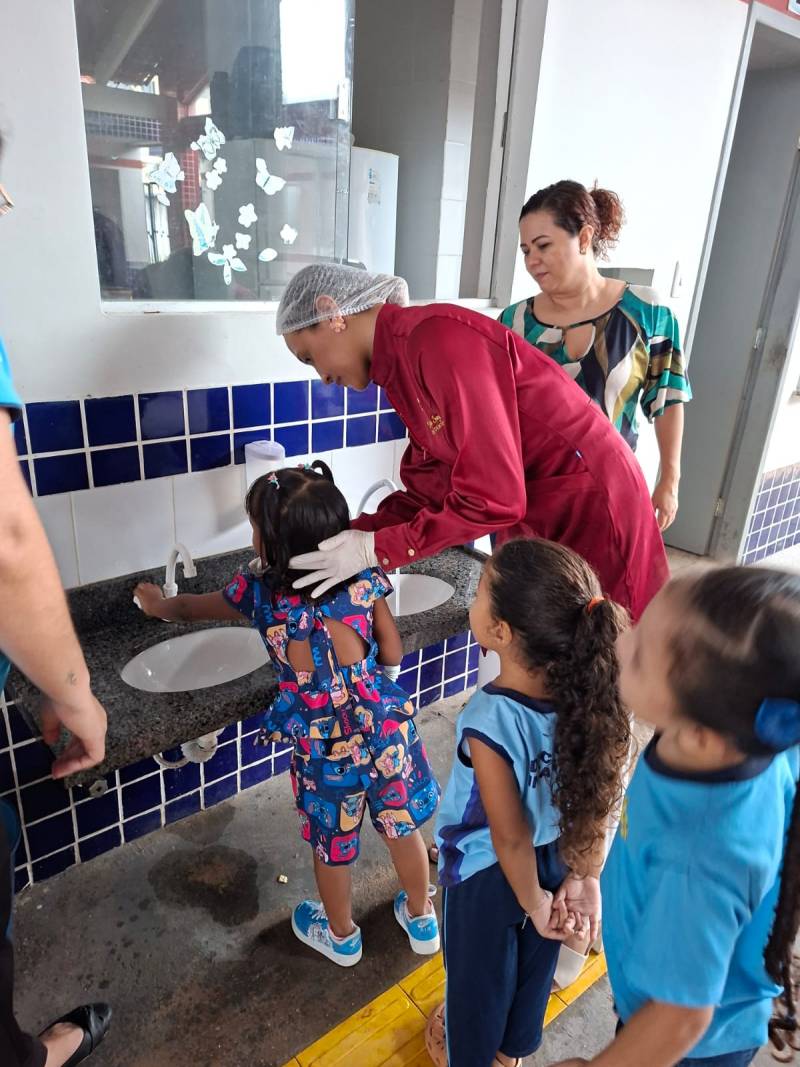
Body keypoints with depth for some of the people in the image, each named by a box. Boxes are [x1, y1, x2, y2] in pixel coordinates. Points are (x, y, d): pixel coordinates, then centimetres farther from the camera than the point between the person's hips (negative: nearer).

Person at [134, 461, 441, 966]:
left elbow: (190, 608, 10)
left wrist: (159, 604, 31)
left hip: (322, 746, -1)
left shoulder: (260, 592, -11)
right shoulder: (363, 578, -10)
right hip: (385, 726, 2)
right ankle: (422, 919, 50)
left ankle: (342, 935, 51)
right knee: (403, 828, 25)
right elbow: (393, 654, 0)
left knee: (332, 845, 24)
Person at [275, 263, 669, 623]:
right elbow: (428, 493, 7)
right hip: (534, 523, 9)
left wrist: (375, 549, -17)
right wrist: (337, 538, 0)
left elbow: (493, 500, -25)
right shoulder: (404, 357, 7)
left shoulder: (439, 338, -23)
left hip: (590, 513, -9)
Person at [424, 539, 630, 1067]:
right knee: (535, 961, 32)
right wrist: (585, 876, 2)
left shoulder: (490, 722, -38)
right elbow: (598, 800, -11)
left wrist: (533, 903, -7)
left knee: (478, 976, 26)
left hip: (490, 874, -5)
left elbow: (511, 838, -24)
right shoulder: (589, 692, -23)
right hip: (556, 861, 5)